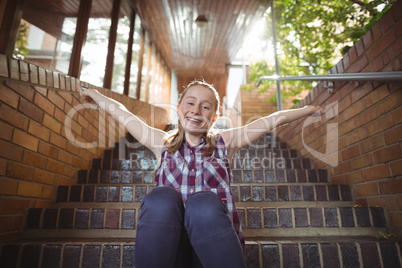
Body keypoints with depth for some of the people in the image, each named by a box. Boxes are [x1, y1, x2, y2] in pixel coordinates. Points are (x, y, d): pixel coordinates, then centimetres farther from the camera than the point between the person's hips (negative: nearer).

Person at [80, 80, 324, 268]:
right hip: (169, 246, 1)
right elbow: (122, 113, 24)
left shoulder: (224, 143, 12)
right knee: (161, 197, -28)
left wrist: (310, 109, 21)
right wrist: (95, 94, 36)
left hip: (214, 240, 0)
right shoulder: (163, 144, 13)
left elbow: (274, 119, 16)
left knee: (203, 202, -31)